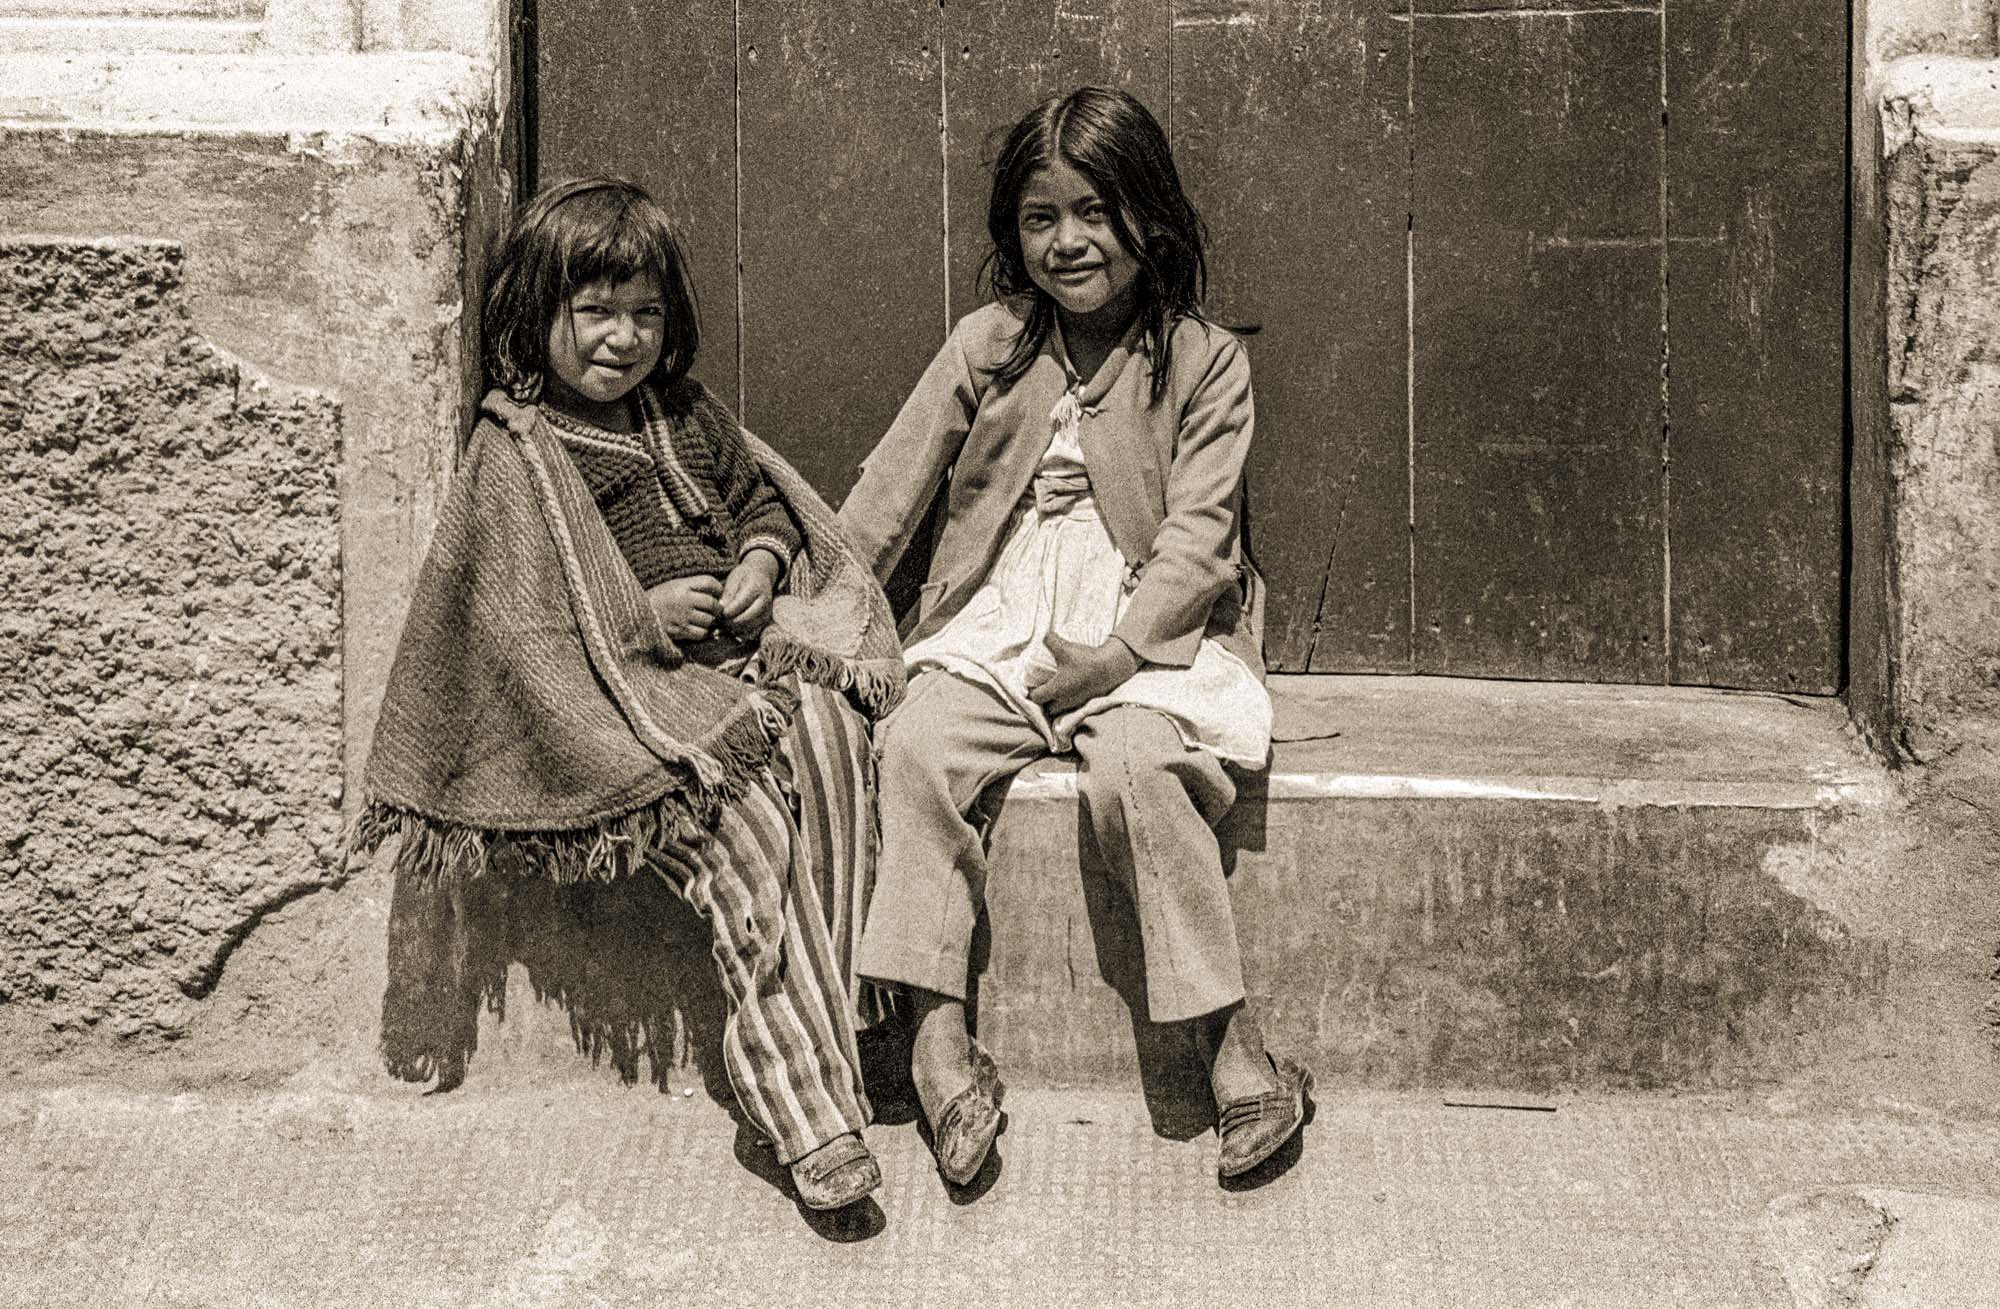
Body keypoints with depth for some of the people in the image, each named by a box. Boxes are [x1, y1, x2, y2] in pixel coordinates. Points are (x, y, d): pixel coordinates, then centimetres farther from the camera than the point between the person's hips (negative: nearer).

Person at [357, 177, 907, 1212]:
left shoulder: (685, 413, 18)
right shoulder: (514, 456, -1)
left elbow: (763, 494, 29)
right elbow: (516, 620, -6)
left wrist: (764, 559, 6)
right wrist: (644, 621, -14)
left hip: (742, 648, 6)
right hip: (625, 694, -6)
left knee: (823, 723, -29)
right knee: (743, 823, -28)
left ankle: (826, 994, -22)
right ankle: (806, 1111, -28)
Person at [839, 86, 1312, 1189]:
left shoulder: (1204, 361, 2)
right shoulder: (987, 346, 11)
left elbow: (1195, 528, -6)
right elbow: (886, 492, 11)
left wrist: (1118, 652, -19)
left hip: (1145, 625, -3)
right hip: (998, 619, 3)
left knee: (1133, 768, -32)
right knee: (917, 746, -26)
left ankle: (1229, 1038, -23)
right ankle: (938, 1035, -26)